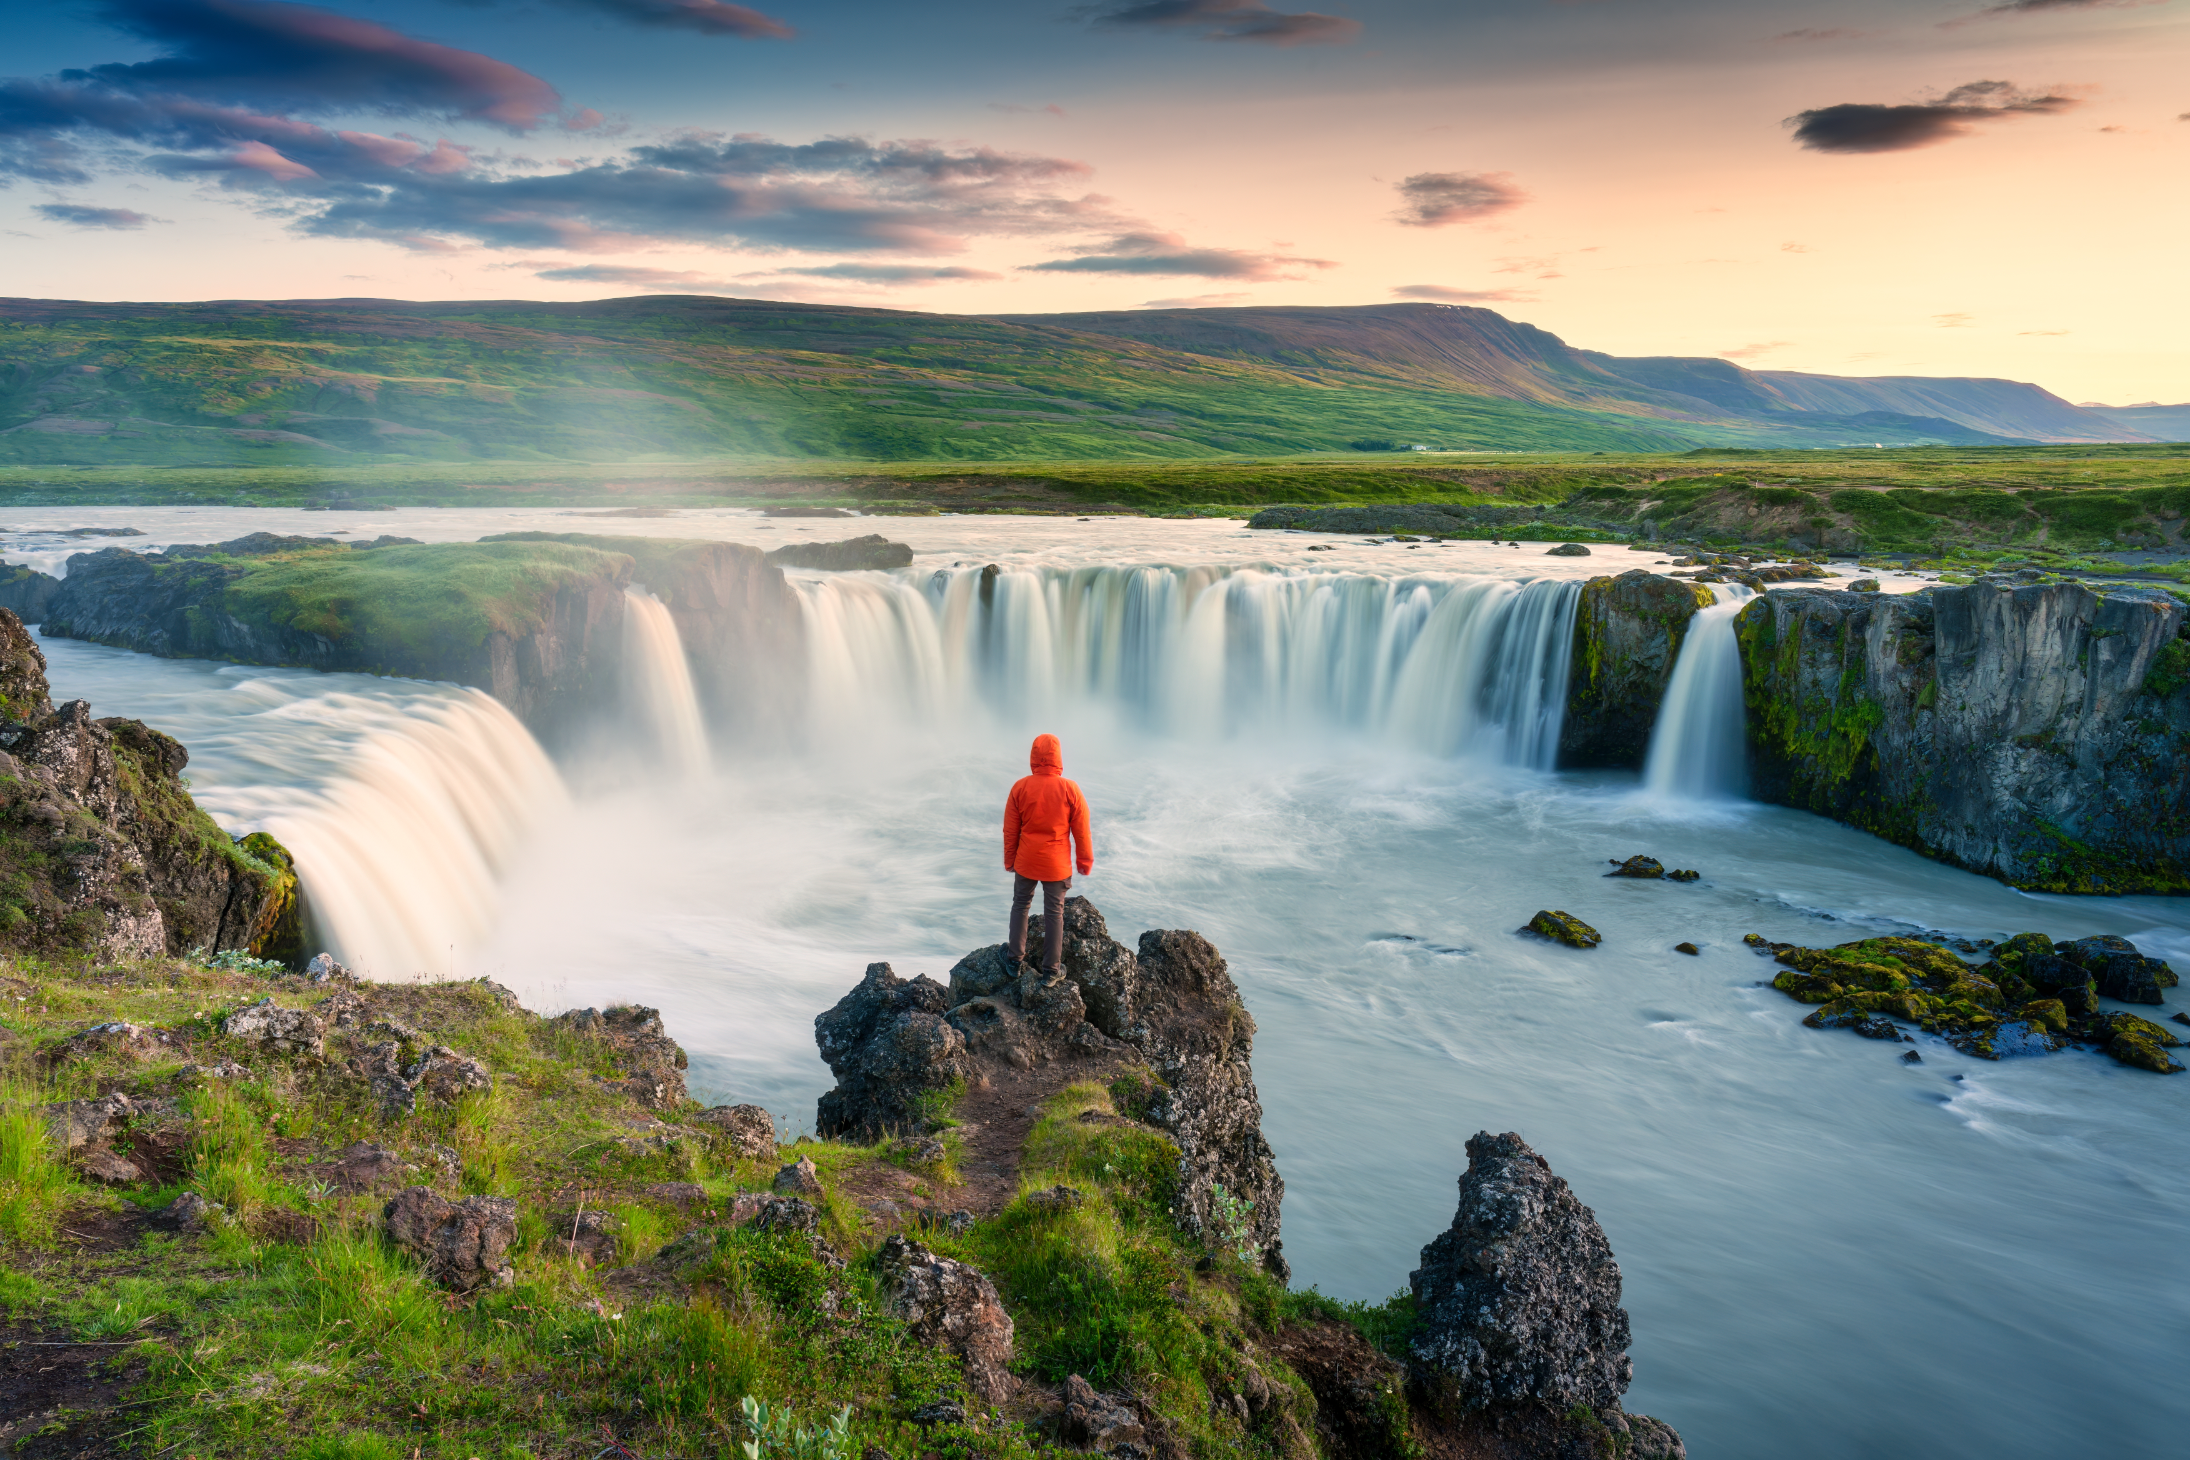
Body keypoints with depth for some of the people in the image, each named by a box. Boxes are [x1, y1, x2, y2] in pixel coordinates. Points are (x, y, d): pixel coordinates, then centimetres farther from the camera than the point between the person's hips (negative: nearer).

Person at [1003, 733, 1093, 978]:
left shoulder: (1020, 787, -11)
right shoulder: (1070, 789, -15)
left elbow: (1010, 830, -2)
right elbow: (1081, 830, -7)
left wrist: (1009, 860, 11)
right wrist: (1085, 860, 7)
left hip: (1026, 860, 1)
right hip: (1057, 863, -1)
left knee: (1020, 905, 21)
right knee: (1054, 912, 10)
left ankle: (1016, 955, 29)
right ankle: (1052, 966, 17)